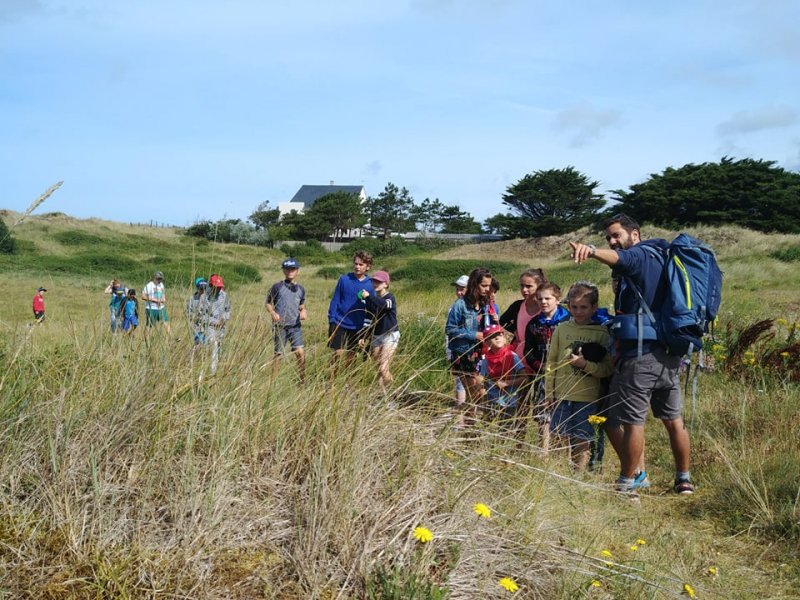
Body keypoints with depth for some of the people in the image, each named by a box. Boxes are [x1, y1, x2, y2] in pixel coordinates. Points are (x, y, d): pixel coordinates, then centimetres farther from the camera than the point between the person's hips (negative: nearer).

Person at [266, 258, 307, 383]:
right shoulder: (277, 287, 0)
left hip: (295, 326, 2)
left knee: (300, 353, -8)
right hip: (280, 326, -2)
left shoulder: (300, 289, 10)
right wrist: (273, 313, -13)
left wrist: (303, 312, -1)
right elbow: (268, 303, 5)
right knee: (278, 354, 3)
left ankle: (303, 381, 3)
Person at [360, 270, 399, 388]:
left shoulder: (390, 297, -9)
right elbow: (369, 320, 15)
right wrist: (364, 337, 9)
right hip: (376, 337, 7)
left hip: (390, 336, -7)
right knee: (378, 367, 8)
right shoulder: (373, 300, 9)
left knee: (383, 368, -13)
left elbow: (385, 304, -35)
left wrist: (369, 297, -38)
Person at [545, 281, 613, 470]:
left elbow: (608, 368, -5)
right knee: (559, 439, 5)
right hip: (562, 395, 2)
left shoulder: (602, 333, -2)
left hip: (588, 397, -2)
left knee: (582, 443, 4)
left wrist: (586, 364, -18)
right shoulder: (562, 329, 6)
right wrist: (549, 391, 8)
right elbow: (551, 361, 10)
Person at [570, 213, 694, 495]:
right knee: (673, 420, 16)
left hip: (640, 354, -9)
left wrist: (591, 250, -52)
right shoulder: (659, 258, 22)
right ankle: (684, 479, 25)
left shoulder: (638, 256, -7)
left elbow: (617, 258, -32)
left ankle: (626, 485, 2)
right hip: (669, 355, 9)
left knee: (632, 421, -3)